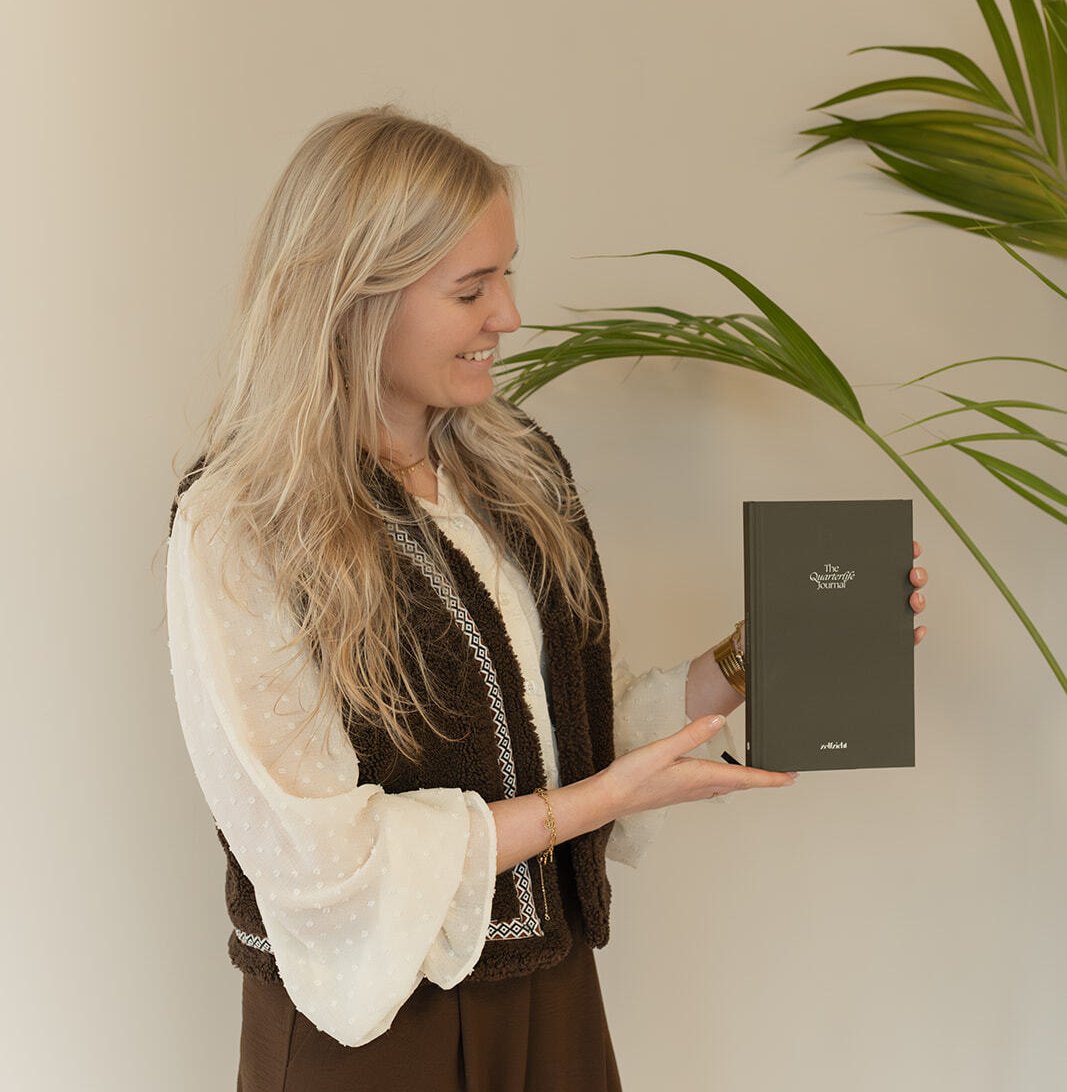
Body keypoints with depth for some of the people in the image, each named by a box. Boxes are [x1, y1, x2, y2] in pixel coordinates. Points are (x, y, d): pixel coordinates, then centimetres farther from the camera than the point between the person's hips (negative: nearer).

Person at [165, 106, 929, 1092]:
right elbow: (325, 865, -21)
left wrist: (744, 664, -5)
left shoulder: (516, 468, 2)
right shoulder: (235, 532, -19)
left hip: (553, 1001, 6)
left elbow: (570, 728, 8)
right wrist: (603, 799, -18)